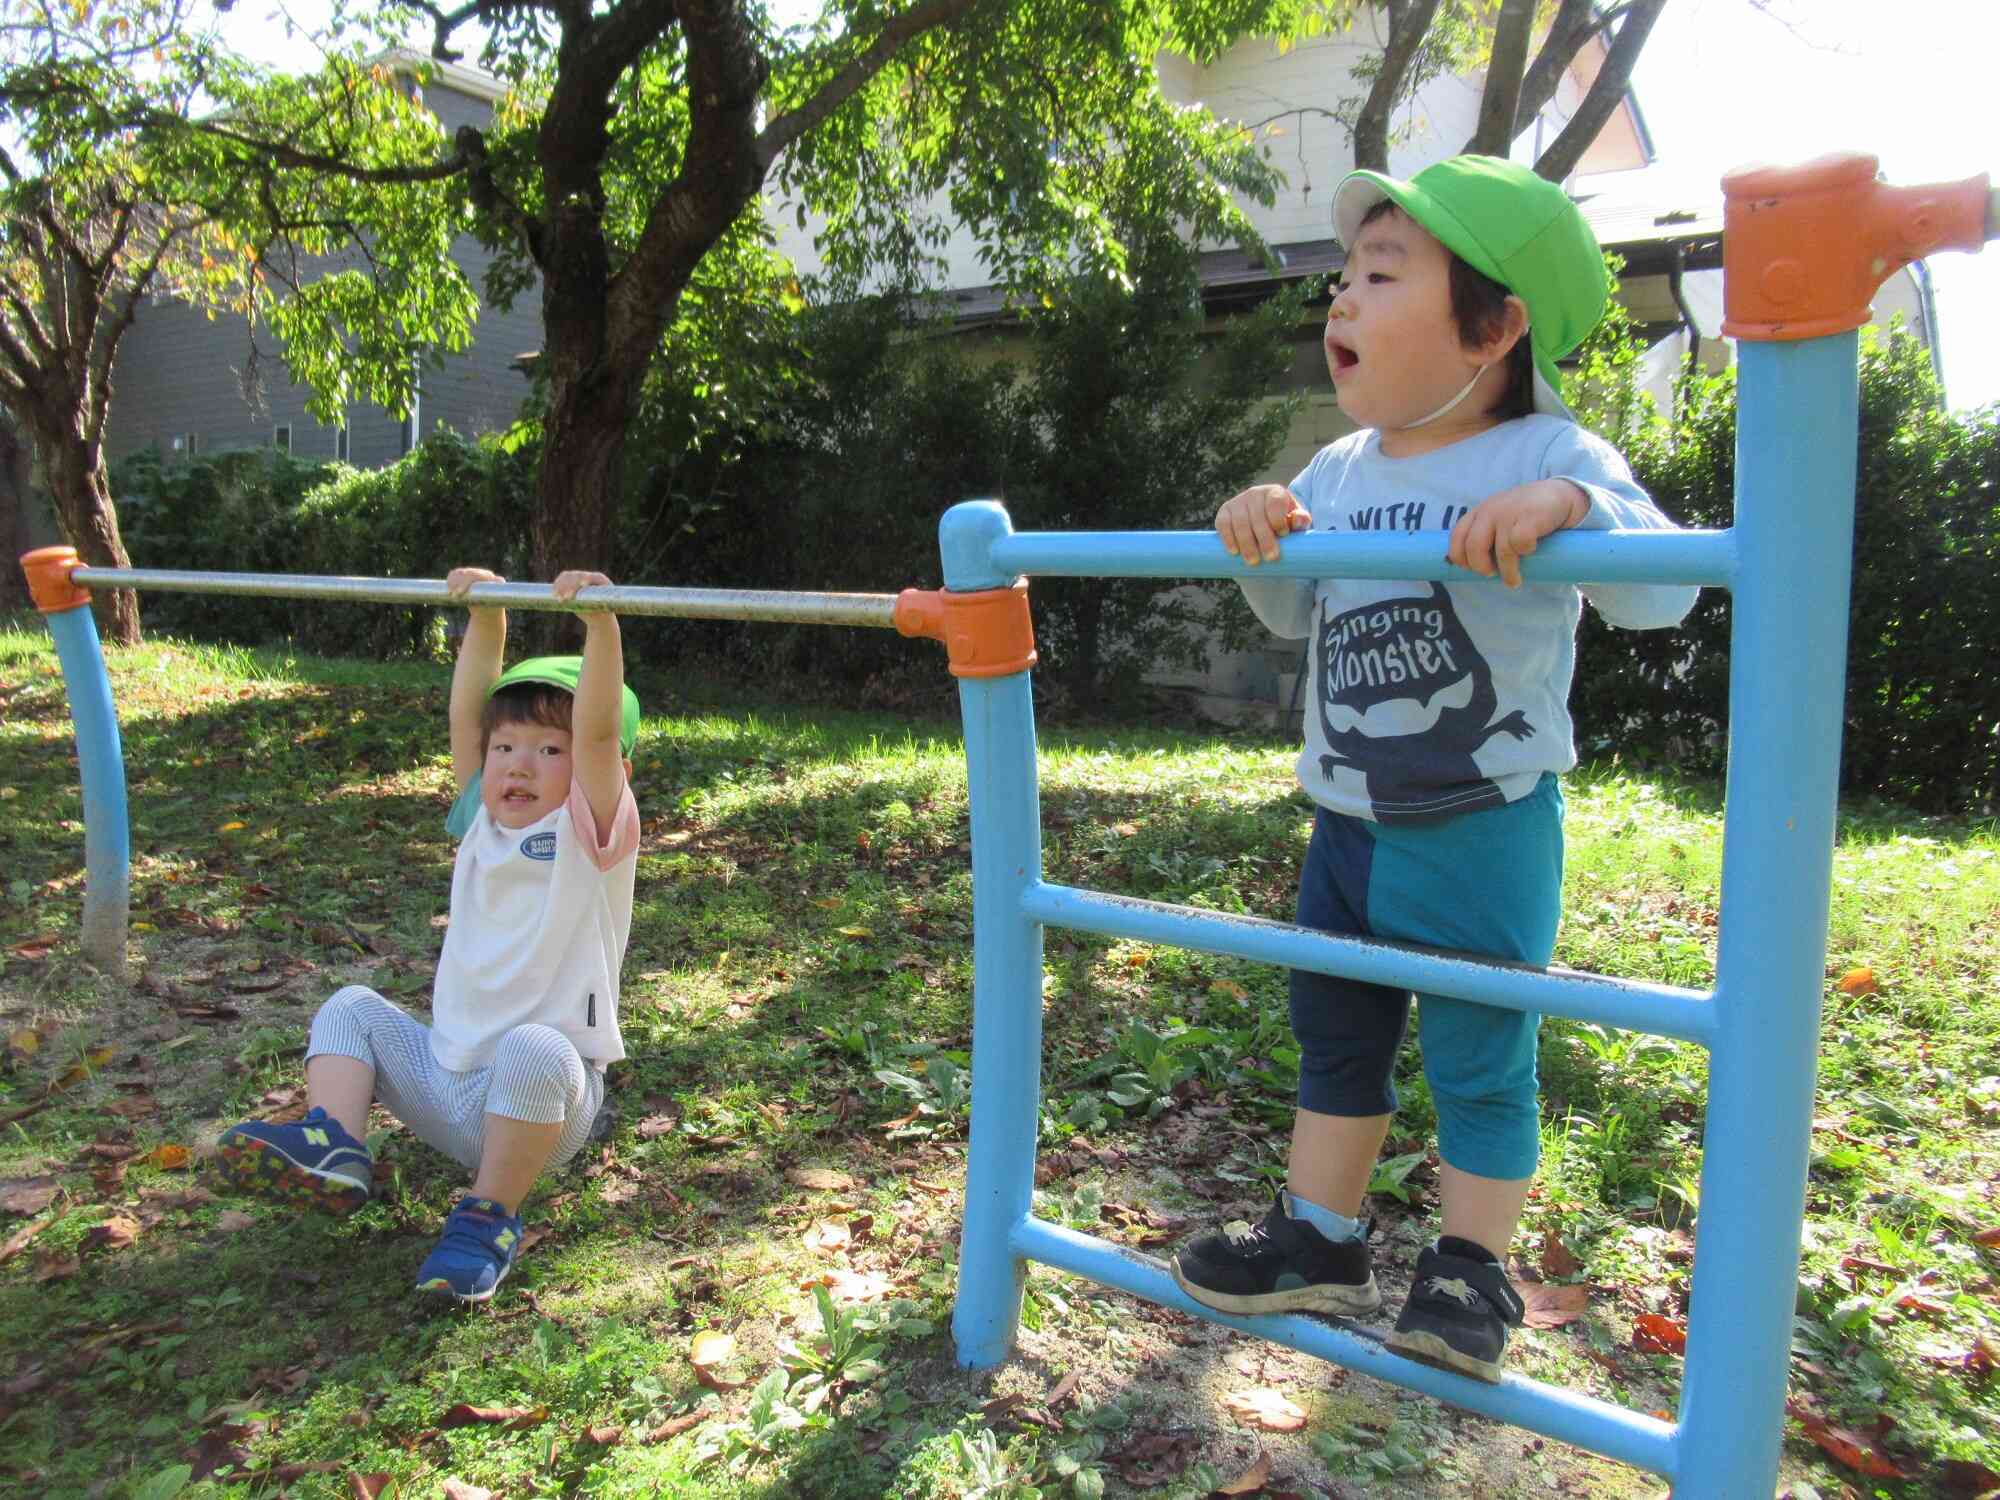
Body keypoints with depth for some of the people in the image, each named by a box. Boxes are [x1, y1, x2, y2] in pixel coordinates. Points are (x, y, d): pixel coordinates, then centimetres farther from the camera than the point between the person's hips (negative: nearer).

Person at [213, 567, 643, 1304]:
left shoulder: (590, 834, -9)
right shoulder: (483, 822, 10)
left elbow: (599, 730, -24)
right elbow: (468, 713, 6)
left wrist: (600, 622, -32)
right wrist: (486, 617, 3)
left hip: (544, 1104, -7)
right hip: (447, 1080, 7)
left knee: (534, 1051, -38)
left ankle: (489, 1218, -19)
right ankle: (333, 1149, -12)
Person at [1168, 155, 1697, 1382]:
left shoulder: (1549, 459, -12)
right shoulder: (1338, 472, 5)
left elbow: (1661, 598, -22)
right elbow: (1293, 617, 13)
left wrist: (1569, 506, -39)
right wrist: (1263, 538, -6)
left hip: (1487, 830, -6)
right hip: (1349, 822, 7)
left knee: (1479, 1056, 7)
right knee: (1334, 1035, 17)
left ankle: (1473, 1269, 27)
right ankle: (1321, 1240, 34)